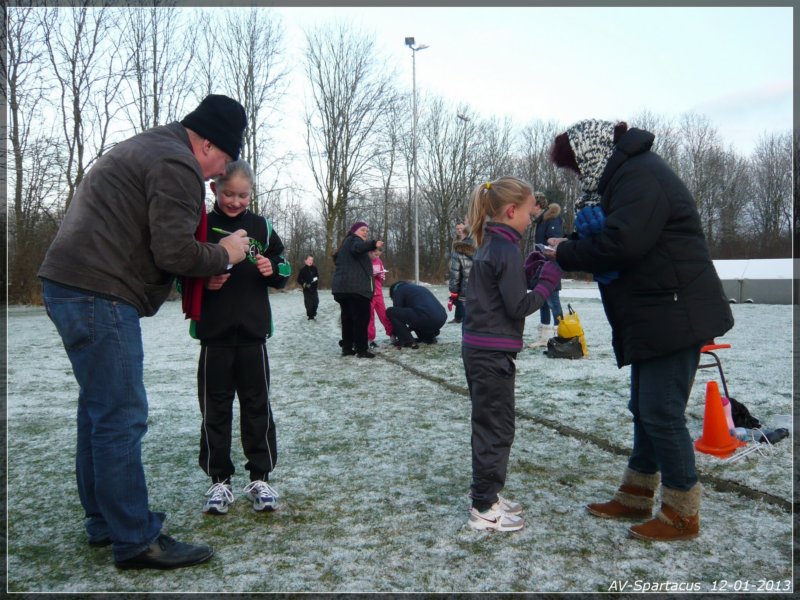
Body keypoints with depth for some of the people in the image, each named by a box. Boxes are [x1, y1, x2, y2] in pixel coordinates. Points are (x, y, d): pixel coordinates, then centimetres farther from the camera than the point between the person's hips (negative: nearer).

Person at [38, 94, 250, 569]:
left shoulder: (147, 149, 23)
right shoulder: (177, 165, -10)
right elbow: (173, 251, -19)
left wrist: (206, 270, 12)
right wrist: (223, 255, -1)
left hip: (70, 285, 11)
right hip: (99, 294, -11)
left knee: (100, 408, 15)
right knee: (122, 417, -7)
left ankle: (105, 521, 25)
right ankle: (136, 541, 0)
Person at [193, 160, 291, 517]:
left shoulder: (261, 227, 6)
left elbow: (284, 270, 11)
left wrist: (273, 269, -10)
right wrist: (204, 282, -15)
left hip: (253, 331, 1)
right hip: (214, 333, -1)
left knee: (257, 405, 6)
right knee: (215, 407, 6)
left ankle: (260, 478, 17)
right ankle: (219, 480, 19)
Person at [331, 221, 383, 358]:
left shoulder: (346, 243, 29)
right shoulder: (354, 240, -2)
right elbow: (357, 248, -27)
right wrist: (373, 244, -40)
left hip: (342, 287, 10)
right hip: (356, 287, -10)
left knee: (348, 318, 11)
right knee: (361, 318, -9)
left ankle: (347, 347, 13)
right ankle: (361, 349, -11)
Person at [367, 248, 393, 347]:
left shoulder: (379, 261, 10)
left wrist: (381, 276, -3)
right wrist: (371, 274, -19)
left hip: (378, 293, 4)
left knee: (384, 315, 5)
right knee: (369, 316, 0)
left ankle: (392, 335, 11)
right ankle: (370, 339, 6)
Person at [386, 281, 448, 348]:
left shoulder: (399, 290, 13)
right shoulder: (419, 288, 35)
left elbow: (396, 311, 14)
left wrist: (394, 334, 26)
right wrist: (408, 329, 47)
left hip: (427, 319, -8)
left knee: (390, 311, 4)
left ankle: (408, 341, -1)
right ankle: (429, 336, 20)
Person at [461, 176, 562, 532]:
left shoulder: (489, 245, 13)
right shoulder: (506, 249, -16)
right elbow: (519, 306, -17)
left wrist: (530, 267, 8)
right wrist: (549, 280, -7)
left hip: (480, 349, 10)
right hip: (493, 352, -10)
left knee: (489, 425, 18)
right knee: (497, 428, 0)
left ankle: (485, 494, 30)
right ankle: (484, 509, 9)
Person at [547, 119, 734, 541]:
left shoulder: (640, 174, -15)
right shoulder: (622, 177, 18)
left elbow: (622, 243, -27)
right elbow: (608, 242, 18)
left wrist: (566, 252, -13)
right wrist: (567, 252, 2)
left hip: (674, 314, -11)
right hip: (650, 317, 11)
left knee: (661, 412, -5)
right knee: (644, 409, 16)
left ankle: (682, 513, 10)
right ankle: (636, 497, 28)